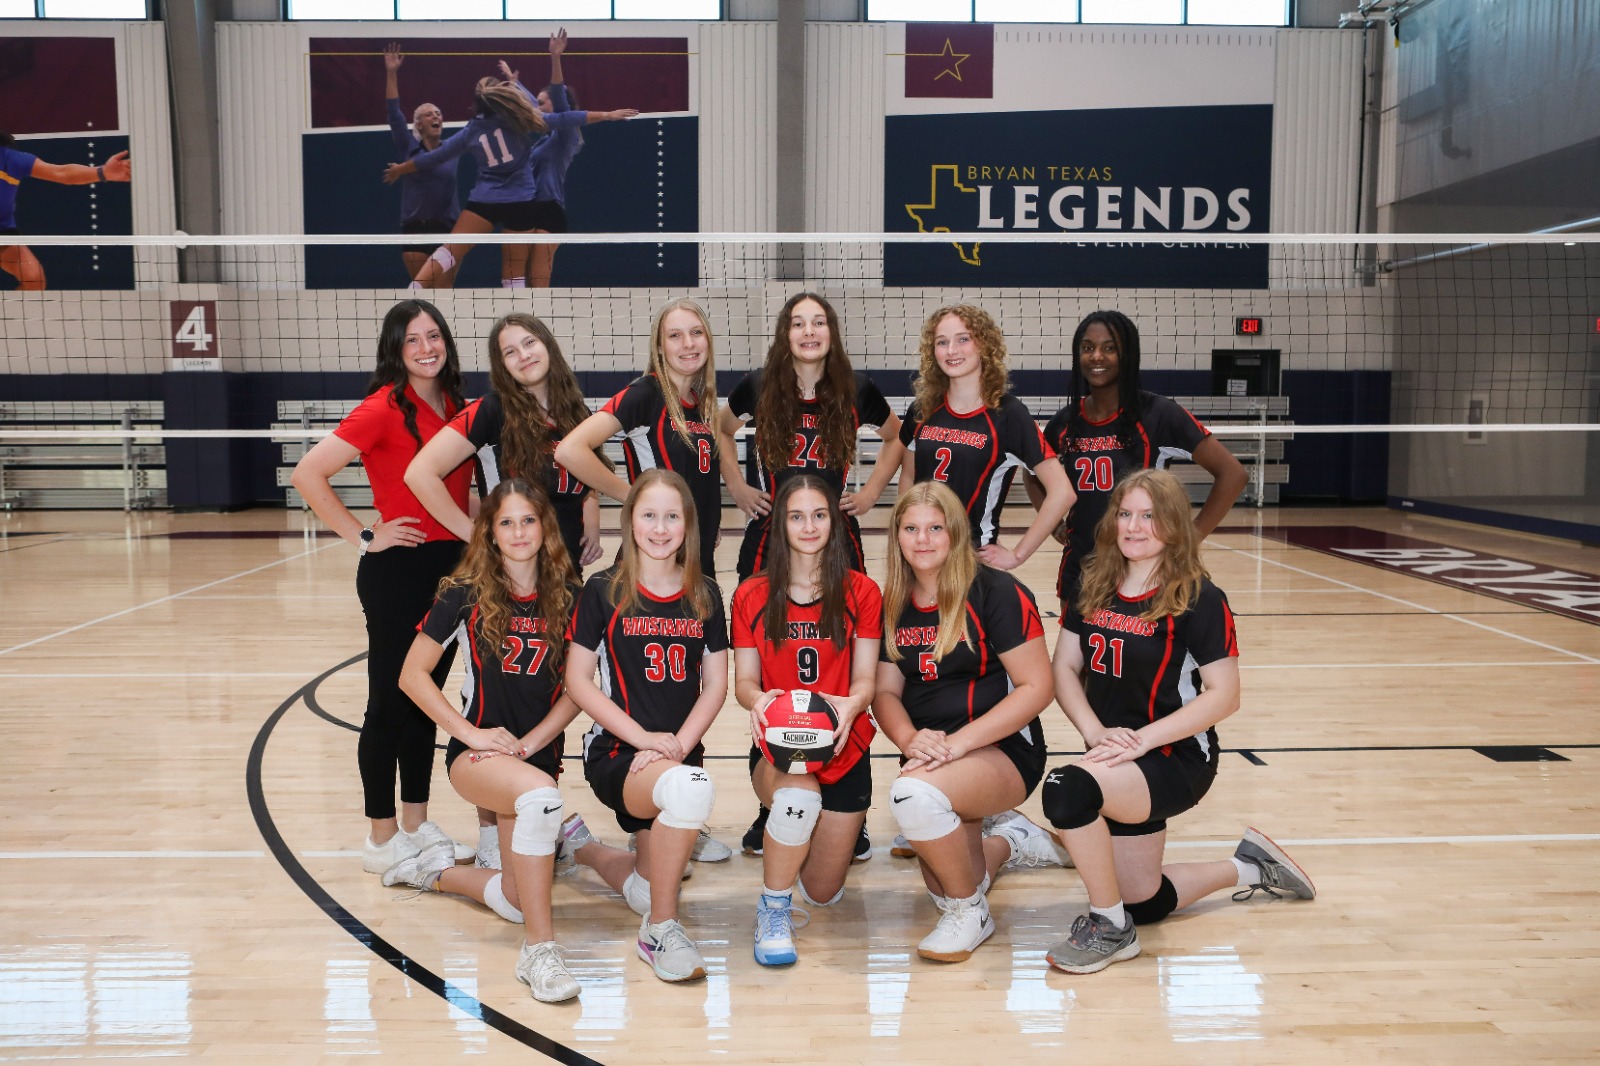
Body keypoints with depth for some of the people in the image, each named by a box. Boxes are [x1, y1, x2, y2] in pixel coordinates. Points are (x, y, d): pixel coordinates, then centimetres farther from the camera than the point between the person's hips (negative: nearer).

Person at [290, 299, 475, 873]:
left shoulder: (454, 407, 8)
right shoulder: (385, 408, -12)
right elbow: (308, 473, -17)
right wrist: (364, 537, -14)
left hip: (449, 569, 7)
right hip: (398, 572, -7)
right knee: (390, 703, 3)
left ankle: (417, 825, 27)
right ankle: (382, 839, 15)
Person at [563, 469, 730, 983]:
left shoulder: (705, 595, 6)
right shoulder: (604, 591, -4)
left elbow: (715, 684, 5)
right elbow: (577, 680, -5)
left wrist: (678, 745, -11)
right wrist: (643, 737, -15)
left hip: (680, 754, 5)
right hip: (615, 751, -5)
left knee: (648, 892, 9)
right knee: (691, 788, -38)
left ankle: (582, 844, 42)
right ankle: (661, 930, -17)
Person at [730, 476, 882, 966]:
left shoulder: (861, 592, 1)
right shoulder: (751, 596, 2)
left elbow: (866, 678, -3)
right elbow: (743, 680, -1)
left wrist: (851, 703, -27)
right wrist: (757, 699, -26)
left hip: (842, 747, 1)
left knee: (823, 894, 6)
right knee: (798, 796, -38)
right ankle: (772, 910, -11)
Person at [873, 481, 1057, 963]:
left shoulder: (996, 593, -11)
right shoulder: (892, 604, 6)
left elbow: (1037, 687, -14)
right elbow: (886, 691, 6)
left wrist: (958, 742, -23)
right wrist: (911, 740, -18)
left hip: (1001, 749, -6)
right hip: (929, 755, 6)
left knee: (915, 793, -35)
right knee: (946, 891, 4)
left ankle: (970, 912, -8)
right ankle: (999, 845, 40)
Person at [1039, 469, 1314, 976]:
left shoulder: (1199, 599, -13)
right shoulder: (1093, 589, 3)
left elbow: (1223, 696, -16)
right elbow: (1064, 668, 3)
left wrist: (1141, 739, -23)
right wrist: (1095, 731, -14)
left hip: (1175, 761, -7)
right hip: (1118, 764, 7)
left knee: (1068, 788, -34)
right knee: (1143, 903, 14)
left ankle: (1110, 927, -14)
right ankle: (1248, 868, 39)